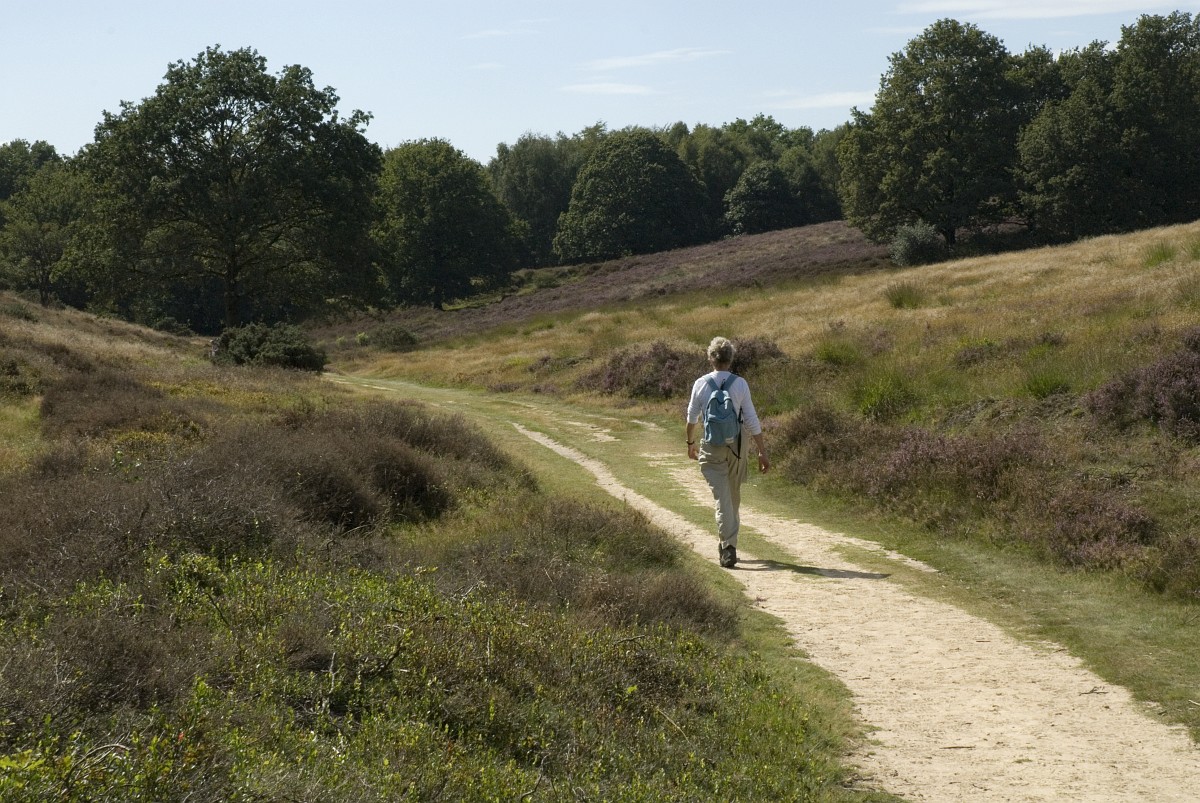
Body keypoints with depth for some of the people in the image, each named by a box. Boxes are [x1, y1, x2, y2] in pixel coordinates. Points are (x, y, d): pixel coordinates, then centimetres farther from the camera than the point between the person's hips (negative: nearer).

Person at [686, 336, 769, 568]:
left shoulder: (701, 384, -5)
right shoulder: (740, 384, -7)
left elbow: (692, 417, 7)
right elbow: (752, 421, -7)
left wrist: (691, 442, 25)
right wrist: (762, 451, -1)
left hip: (711, 448, -1)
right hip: (737, 445, 1)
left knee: (722, 498, -2)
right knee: (734, 496, 18)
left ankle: (728, 548, -13)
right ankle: (727, 543, 31)